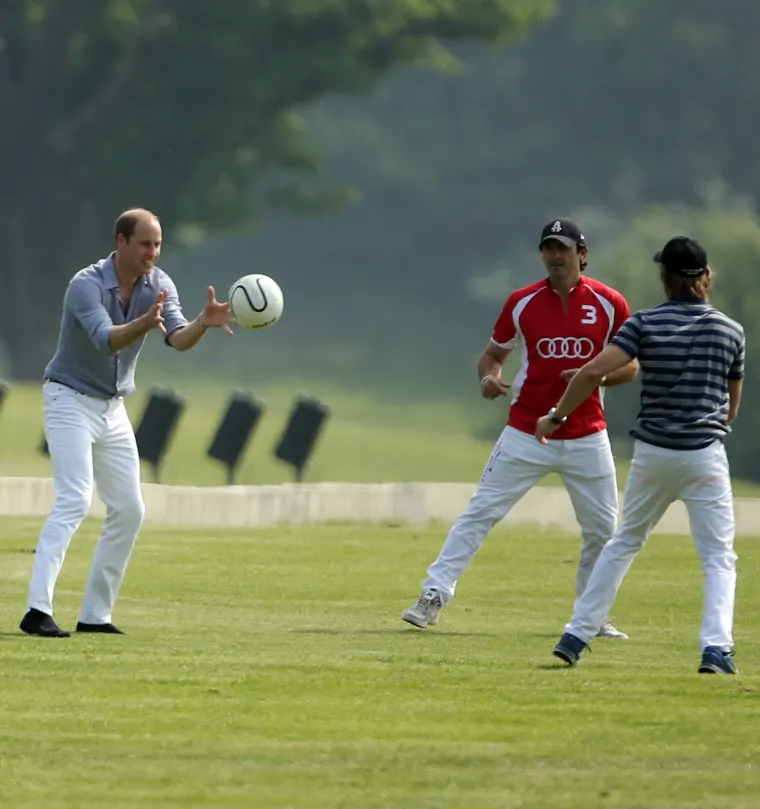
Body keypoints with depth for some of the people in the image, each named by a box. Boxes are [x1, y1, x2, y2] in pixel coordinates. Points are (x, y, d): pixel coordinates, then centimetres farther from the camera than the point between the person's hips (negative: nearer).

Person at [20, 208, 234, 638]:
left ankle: (95, 614, 11)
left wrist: (204, 323, -39)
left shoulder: (159, 284, -3)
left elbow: (178, 339, -17)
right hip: (70, 400, -7)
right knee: (75, 500, -22)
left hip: (113, 408, 7)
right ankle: (38, 610, -29)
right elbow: (106, 339, -38)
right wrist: (144, 323, -57)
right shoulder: (86, 285, -22)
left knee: (129, 510, 4)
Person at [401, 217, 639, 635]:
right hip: (526, 433, -1)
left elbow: (629, 366, 4)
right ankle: (433, 596, -6)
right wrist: (489, 377, -14)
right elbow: (493, 354, 9)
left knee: (602, 529, 5)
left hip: (586, 437, 1)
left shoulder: (609, 304, -3)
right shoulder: (522, 302, -1)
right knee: (480, 512, -6)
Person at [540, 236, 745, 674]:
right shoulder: (731, 331, 1)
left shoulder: (646, 323, -3)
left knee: (625, 542, 18)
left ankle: (577, 635, 16)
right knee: (719, 557, 4)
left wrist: (556, 416, -1)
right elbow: (732, 405, 12)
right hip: (705, 455, -1)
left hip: (652, 453, 1)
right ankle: (716, 646, -16)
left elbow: (593, 371, -13)